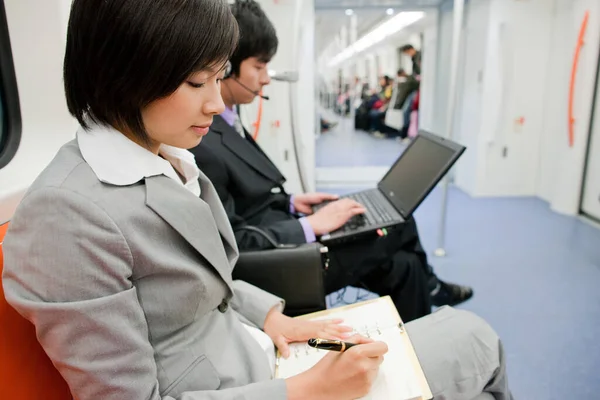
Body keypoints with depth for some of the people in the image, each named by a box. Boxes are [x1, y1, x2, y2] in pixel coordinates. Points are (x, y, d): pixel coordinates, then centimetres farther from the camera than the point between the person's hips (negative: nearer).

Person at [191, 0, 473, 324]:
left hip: (285, 243, 8)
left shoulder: (224, 122, 5)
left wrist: (291, 203, 3)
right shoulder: (202, 147, -25)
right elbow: (232, 245, -23)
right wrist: (310, 225, -19)